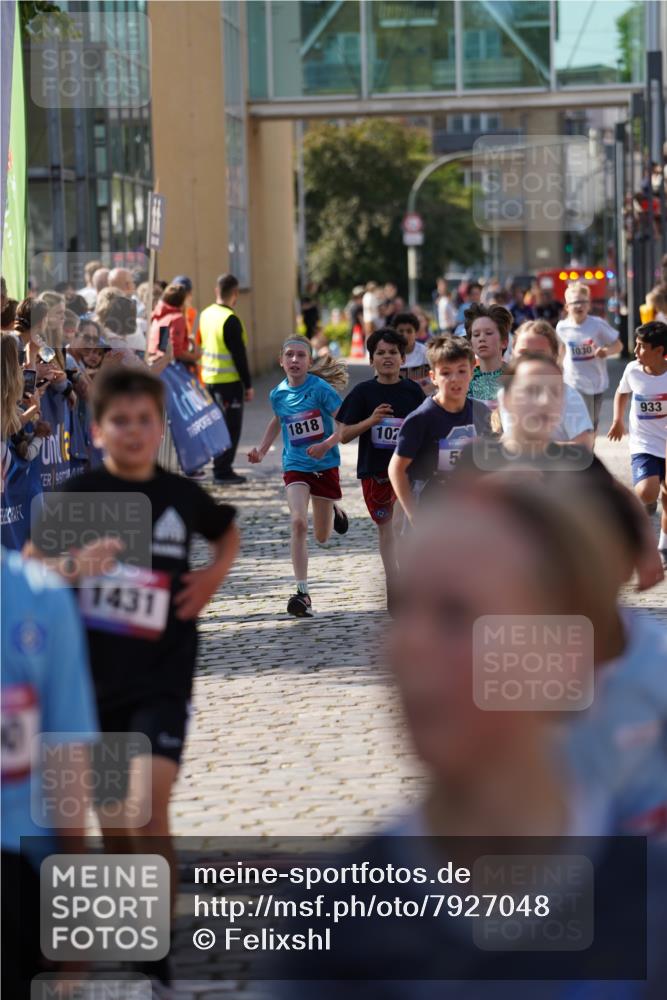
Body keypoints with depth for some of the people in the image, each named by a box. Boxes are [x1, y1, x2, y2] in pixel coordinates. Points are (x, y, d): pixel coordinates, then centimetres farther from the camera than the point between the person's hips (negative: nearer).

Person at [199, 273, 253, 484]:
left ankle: (220, 468, 19)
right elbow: (239, 355, -17)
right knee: (231, 427, -1)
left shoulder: (206, 315, 8)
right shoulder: (230, 320, -18)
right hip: (229, 381, -8)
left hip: (209, 379, 8)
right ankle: (223, 470, -1)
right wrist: (248, 385, -11)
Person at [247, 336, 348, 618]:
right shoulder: (278, 394, -1)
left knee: (322, 537, 11)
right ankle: (302, 593, -19)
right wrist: (261, 450, 11)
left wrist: (326, 445, -31)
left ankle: (333, 510, 48)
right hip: (295, 466, 2)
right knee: (298, 523, -21)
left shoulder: (321, 389, -14)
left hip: (325, 465, -2)